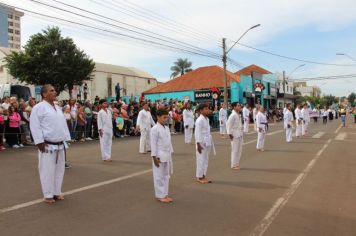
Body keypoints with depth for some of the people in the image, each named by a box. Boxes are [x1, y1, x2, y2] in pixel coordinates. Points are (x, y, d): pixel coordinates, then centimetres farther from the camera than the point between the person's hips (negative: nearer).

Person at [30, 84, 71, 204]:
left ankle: (57, 192, 27)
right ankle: (48, 195, 13)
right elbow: (34, 126, -14)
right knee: (47, 170, 0)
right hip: (48, 145, -7)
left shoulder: (58, 108, 15)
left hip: (60, 145, 8)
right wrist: (40, 142, -17)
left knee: (59, 169, 14)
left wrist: (65, 140, 15)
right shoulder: (39, 107, -10)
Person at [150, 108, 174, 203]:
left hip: (167, 155, 8)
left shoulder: (167, 128, 10)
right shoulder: (155, 129, -13)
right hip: (159, 156, -8)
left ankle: (165, 194, 24)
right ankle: (160, 195, 12)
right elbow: (153, 144, -14)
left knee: (166, 175, 13)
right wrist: (155, 157, -16)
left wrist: (171, 153, 15)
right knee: (159, 176, 2)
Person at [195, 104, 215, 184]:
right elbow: (197, 133, -19)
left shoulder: (207, 119, 11)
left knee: (206, 159, 14)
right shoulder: (199, 120, -16)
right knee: (201, 159, -1)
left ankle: (203, 176, 24)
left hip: (207, 142, 9)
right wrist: (198, 144, -21)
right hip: (202, 142, -9)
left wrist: (210, 142, 16)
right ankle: (199, 177, 9)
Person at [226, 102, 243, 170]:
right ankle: (233, 165, 7)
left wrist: (242, 134, 17)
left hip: (240, 135, 9)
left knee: (239, 150, 14)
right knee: (235, 150, -3)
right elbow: (228, 124, -20)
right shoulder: (233, 115, -17)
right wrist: (230, 134, -19)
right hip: (235, 135, -9)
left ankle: (237, 164, 25)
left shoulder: (238, 115, 12)